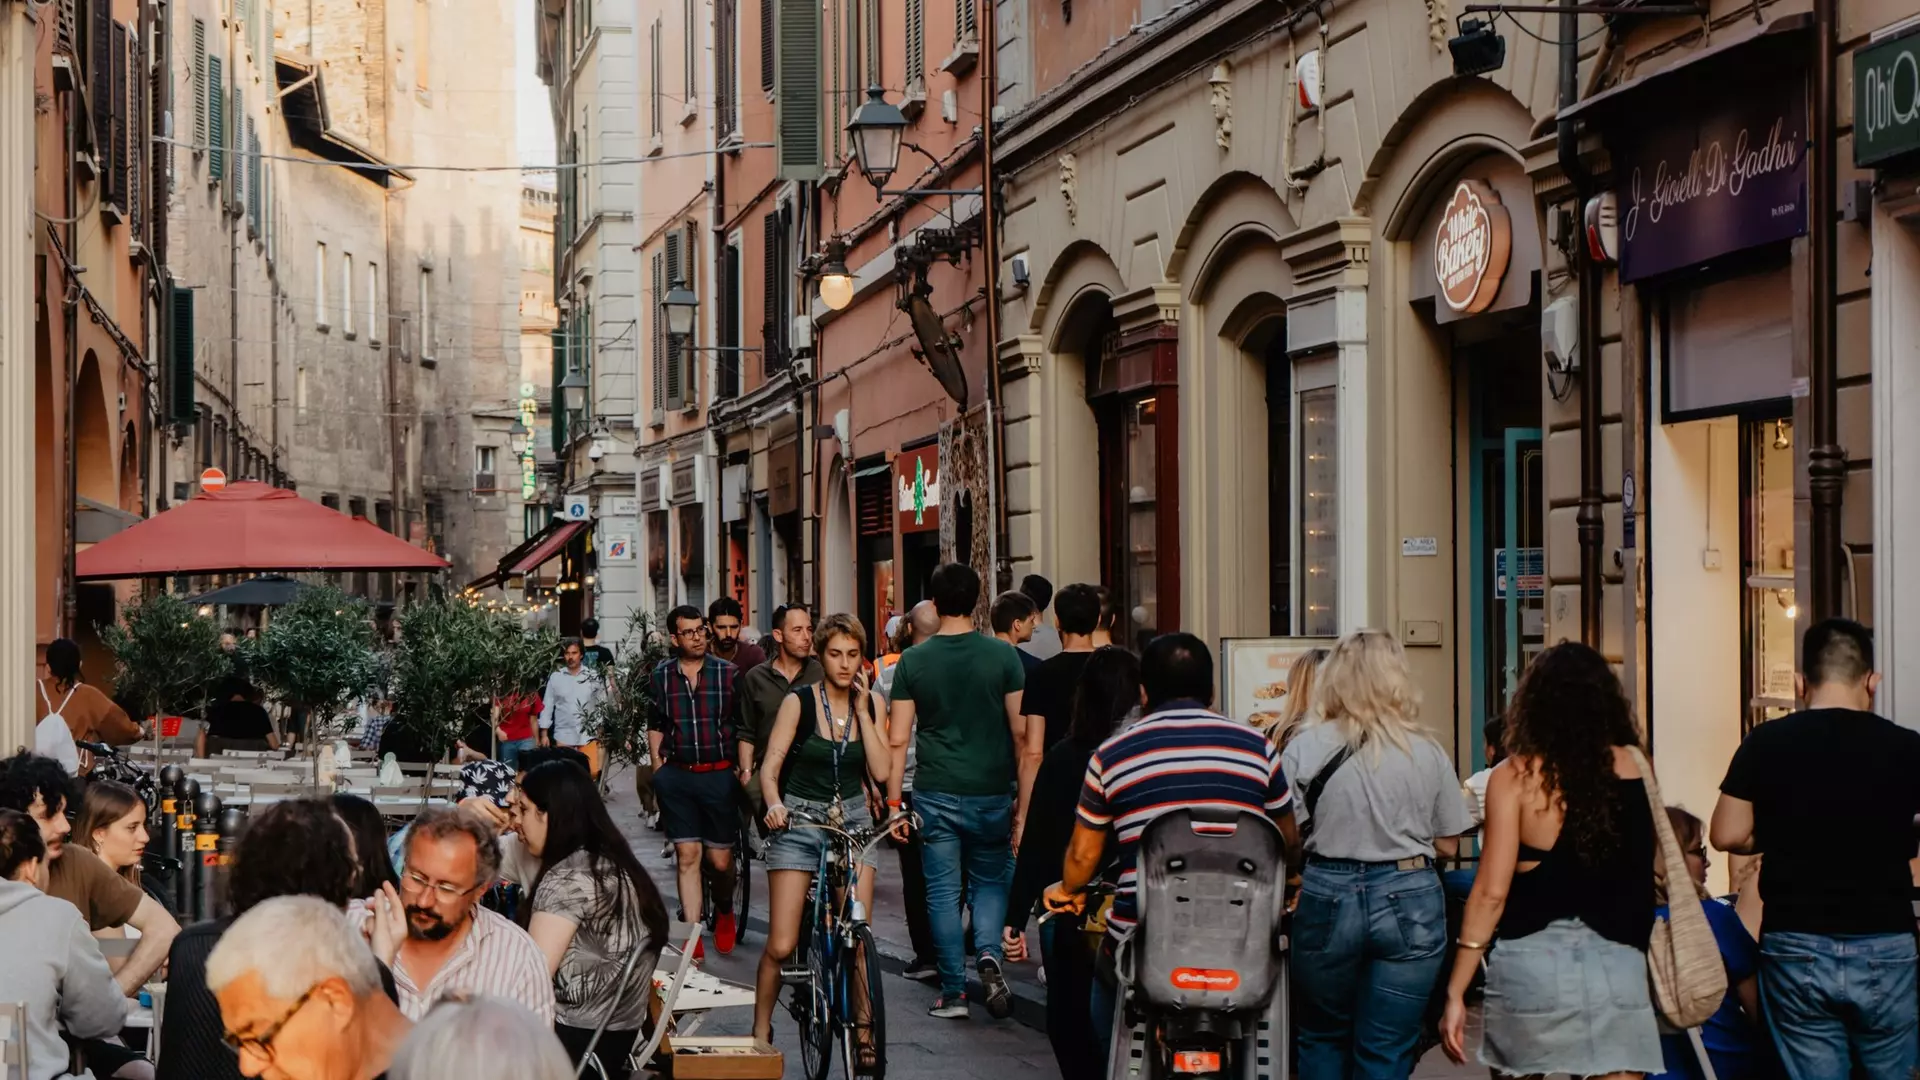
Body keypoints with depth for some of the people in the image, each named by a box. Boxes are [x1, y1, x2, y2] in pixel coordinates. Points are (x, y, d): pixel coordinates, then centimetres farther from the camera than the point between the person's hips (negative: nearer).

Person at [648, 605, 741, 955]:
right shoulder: (662, 675, 6)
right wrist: (657, 770, 10)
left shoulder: (728, 673, 0)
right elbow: (656, 726, 15)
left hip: (719, 775, -1)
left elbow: (742, 726, 4)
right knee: (687, 856, -1)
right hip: (677, 777, 1)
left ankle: (724, 912, 33)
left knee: (720, 859, 1)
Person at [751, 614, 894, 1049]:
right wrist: (774, 804, -29)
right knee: (780, 946, -7)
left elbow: (881, 771, -5)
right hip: (800, 820, -2)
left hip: (853, 819, 2)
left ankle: (864, 1035, 4)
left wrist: (861, 711, -9)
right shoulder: (799, 702, -5)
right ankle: (760, 1032, 12)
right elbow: (770, 766, -9)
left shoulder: (871, 703, 4)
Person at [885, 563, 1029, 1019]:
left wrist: (893, 802, 4)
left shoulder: (913, 661, -1)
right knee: (990, 879, 17)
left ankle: (953, 993, 8)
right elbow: (1021, 732, -4)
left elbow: (898, 739, -2)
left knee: (943, 892, 7)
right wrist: (1023, 803, 2)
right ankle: (989, 953, -9)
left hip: (935, 794, 0)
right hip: (990, 793, 0)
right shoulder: (1002, 656, -4)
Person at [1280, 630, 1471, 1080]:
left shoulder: (1306, 747, -6)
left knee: (1322, 1039, 18)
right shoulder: (1428, 753, -2)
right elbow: (1447, 844, 5)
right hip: (1410, 901, 0)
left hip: (1328, 894, 0)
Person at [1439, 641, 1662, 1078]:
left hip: (1532, 964, -1)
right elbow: (1652, 870, 8)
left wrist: (1455, 992, -2)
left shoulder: (1514, 776, -3)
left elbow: (1491, 892, -6)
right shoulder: (1633, 767, 3)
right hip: (1617, 967, 1)